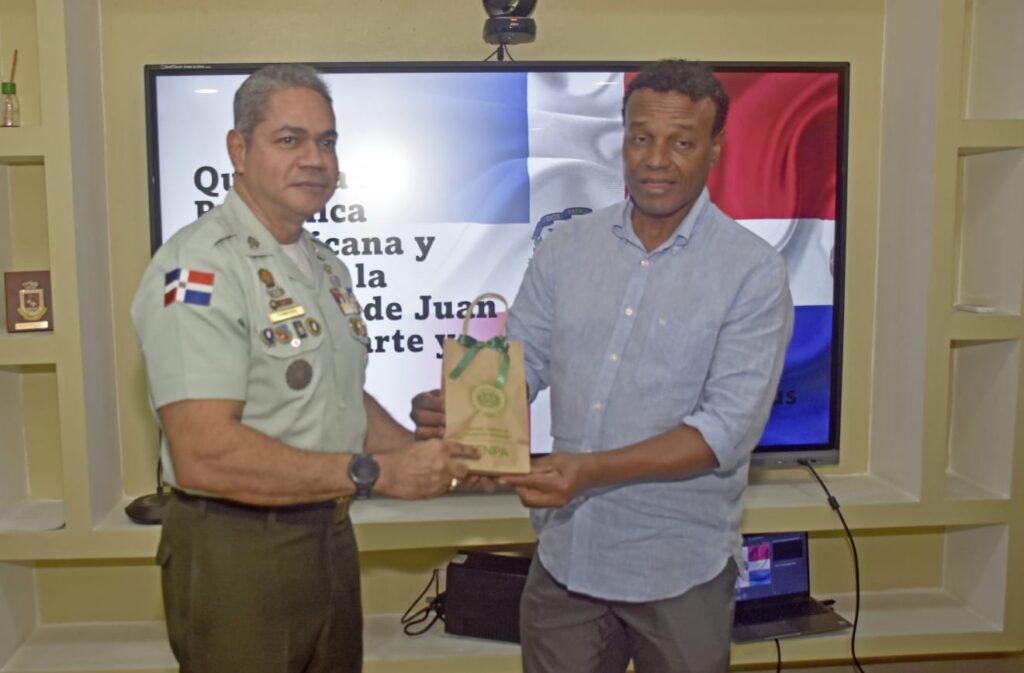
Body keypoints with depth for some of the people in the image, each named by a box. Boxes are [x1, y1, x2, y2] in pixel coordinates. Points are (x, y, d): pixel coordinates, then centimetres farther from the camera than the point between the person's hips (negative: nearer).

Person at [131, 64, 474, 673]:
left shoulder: (328, 267, 9)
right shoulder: (200, 268, -19)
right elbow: (204, 454, -27)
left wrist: (426, 455, 2)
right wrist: (376, 472, -23)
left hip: (332, 539, 8)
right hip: (236, 553, -8)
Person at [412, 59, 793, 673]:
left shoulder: (755, 272, -11)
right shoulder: (567, 247, 2)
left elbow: (728, 428, -17)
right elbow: (520, 366, 2)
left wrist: (590, 471, -28)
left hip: (679, 569, -3)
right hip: (564, 553, 3)